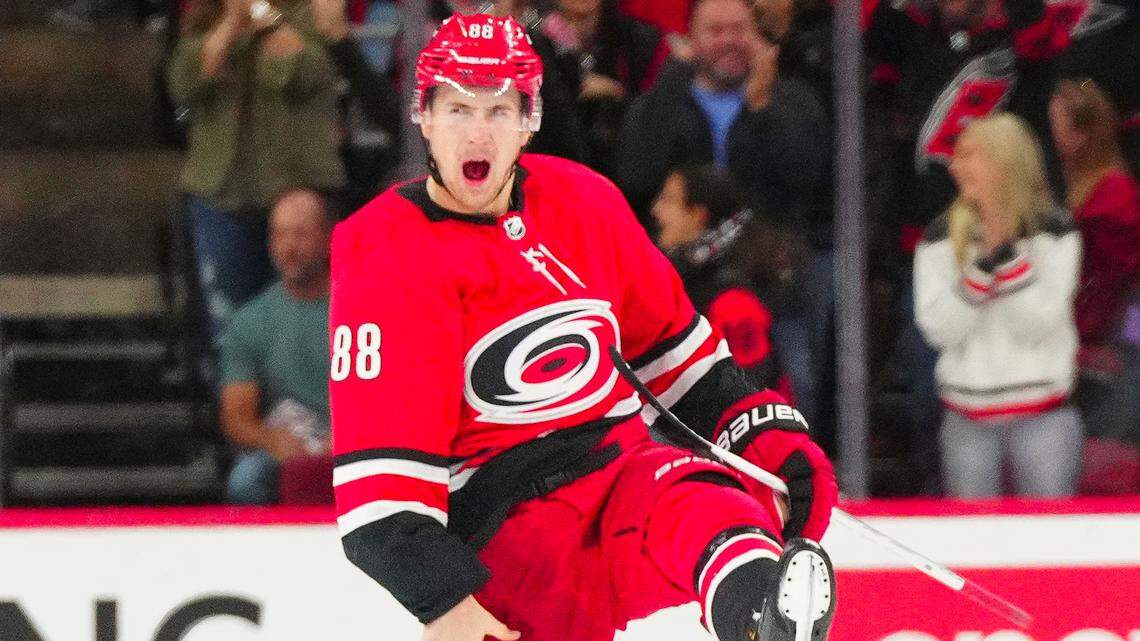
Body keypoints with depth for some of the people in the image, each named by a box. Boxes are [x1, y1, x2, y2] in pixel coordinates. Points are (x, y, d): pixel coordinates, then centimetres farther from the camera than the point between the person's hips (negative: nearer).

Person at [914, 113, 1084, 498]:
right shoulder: (941, 238, 3)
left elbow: (1040, 324, -11)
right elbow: (939, 329, -7)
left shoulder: (1054, 231, -3)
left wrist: (1009, 256, -19)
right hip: (969, 420, 2)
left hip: (1041, 414, -2)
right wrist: (982, 267, -18)